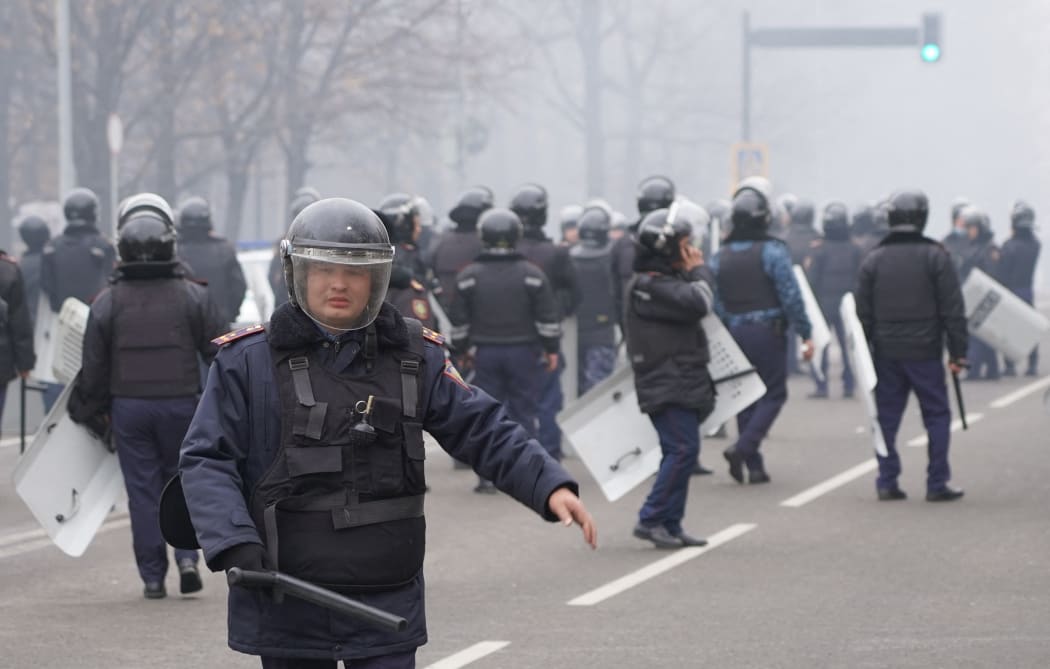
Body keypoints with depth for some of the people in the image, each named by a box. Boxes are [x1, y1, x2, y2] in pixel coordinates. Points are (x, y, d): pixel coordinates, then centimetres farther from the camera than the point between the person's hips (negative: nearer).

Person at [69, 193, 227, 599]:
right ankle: (187, 557, -2)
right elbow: (219, 353, -1)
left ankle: (153, 576, 7)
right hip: (182, 402, 0)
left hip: (129, 406, 0)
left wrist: (91, 410, 15)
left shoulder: (108, 303, -3)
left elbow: (94, 367, 1)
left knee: (142, 490, 5)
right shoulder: (193, 296, -4)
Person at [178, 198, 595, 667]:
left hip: (387, 608, 1)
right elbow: (206, 462, -5)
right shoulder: (248, 360, -2)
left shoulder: (415, 359, 6)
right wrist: (235, 545, -20)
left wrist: (549, 485, -10)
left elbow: (484, 431, 6)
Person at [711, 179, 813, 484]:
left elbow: (715, 303, 6)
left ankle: (754, 466, 10)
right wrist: (805, 333, -7)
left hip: (735, 333, 5)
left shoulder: (721, 256, 6)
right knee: (773, 394, 3)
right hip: (768, 332, -5)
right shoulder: (772, 251, -8)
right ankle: (743, 448, -16)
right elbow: (791, 296, -12)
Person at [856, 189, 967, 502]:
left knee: (887, 418, 8)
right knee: (937, 416, 5)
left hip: (886, 355, 3)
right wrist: (958, 353, -1)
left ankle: (887, 482, 5)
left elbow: (863, 314, 5)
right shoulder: (936, 257, -4)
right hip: (925, 353, -2)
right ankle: (937, 484, 2)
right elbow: (953, 310, -5)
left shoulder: (873, 260, 4)